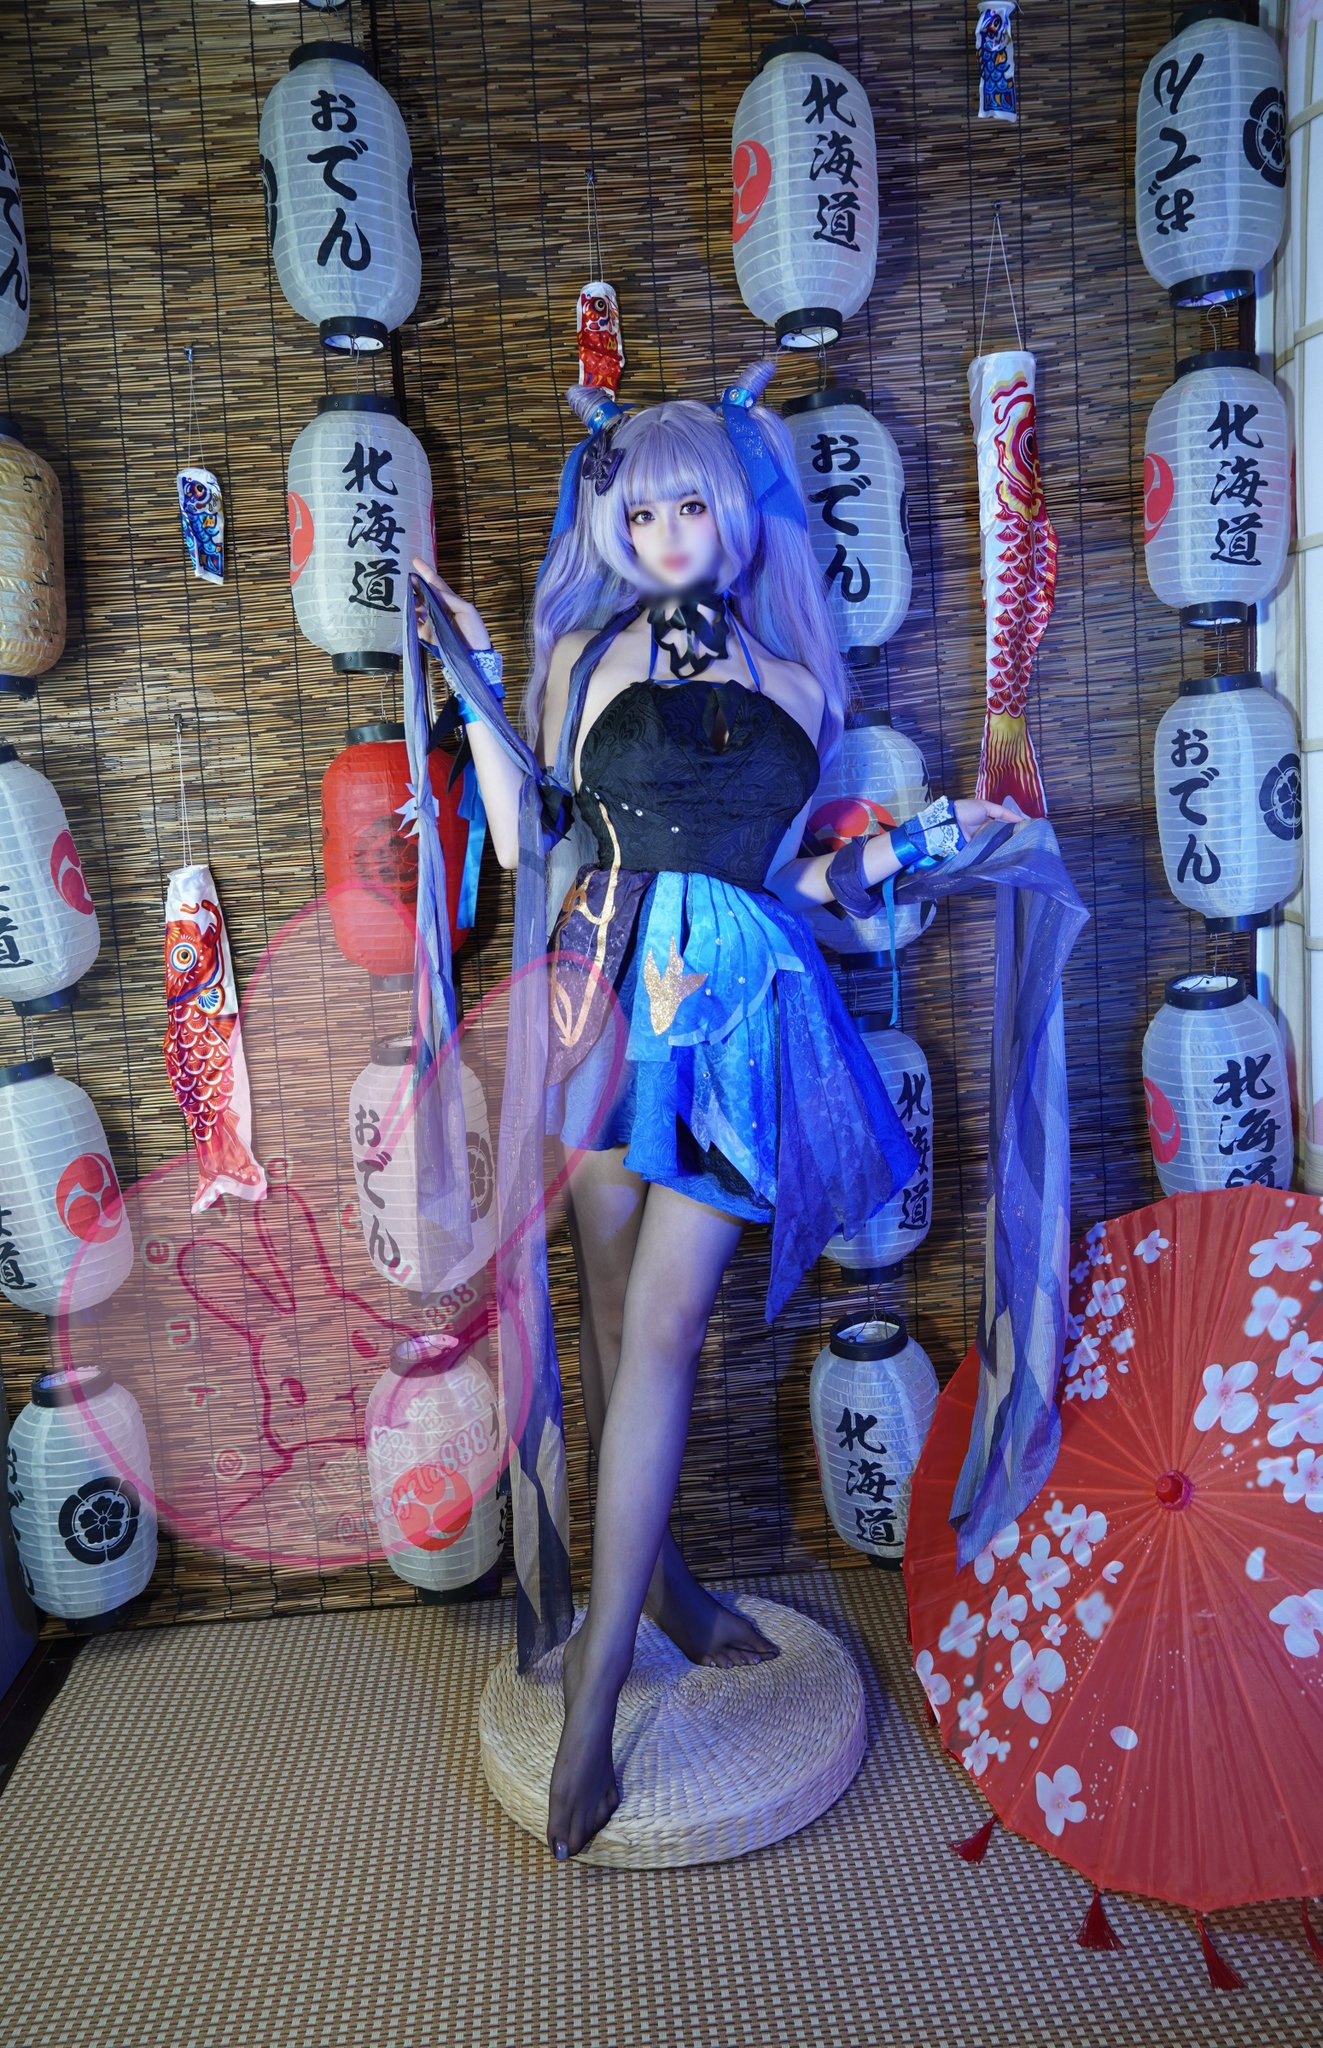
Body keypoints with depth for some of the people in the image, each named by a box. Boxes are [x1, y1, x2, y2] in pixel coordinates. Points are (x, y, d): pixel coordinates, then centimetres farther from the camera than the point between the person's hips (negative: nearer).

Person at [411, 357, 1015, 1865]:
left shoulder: (799, 679, 14)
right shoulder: (586, 652, 10)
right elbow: (527, 846, 3)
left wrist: (897, 850, 5)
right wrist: (475, 687, 1)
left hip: (738, 1005, 1)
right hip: (611, 989, 0)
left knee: (661, 1327, -5)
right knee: (617, 1314, 5)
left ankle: (595, 1683, 4)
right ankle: (656, 1576, 27)